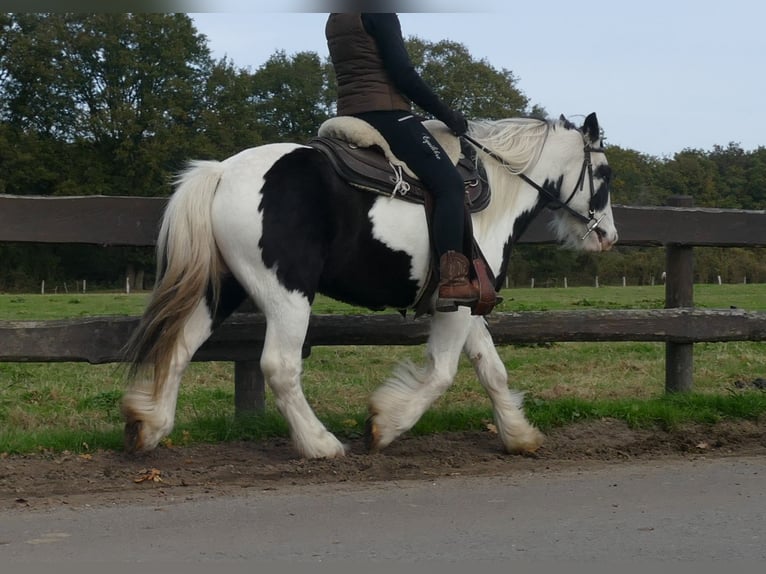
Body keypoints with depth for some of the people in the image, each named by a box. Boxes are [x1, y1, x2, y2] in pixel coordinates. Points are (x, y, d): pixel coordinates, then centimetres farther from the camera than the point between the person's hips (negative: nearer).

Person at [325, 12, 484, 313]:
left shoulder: (335, 20, 19)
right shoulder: (378, 13, -8)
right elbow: (402, 72, -13)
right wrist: (444, 113, -4)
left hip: (349, 116, 10)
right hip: (384, 113, -10)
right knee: (449, 183, -14)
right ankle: (452, 280, -27)